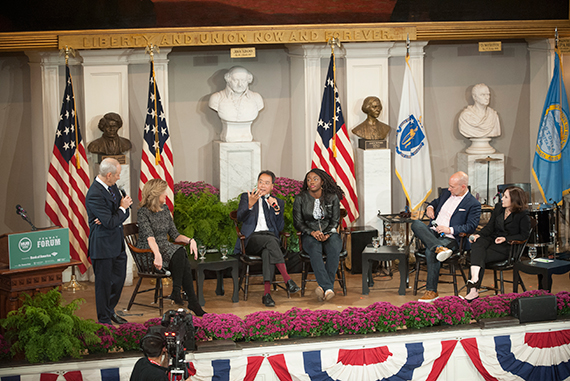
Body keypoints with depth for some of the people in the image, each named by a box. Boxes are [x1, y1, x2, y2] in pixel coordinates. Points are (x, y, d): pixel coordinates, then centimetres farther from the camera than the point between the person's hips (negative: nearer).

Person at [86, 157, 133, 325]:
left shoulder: (112, 186, 4)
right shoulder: (94, 195, -24)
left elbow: (125, 213, 5)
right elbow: (111, 223, -26)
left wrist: (111, 219, -15)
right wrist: (122, 207, -10)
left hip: (117, 242, 9)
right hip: (103, 245, -9)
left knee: (119, 278, 20)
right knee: (104, 283, 4)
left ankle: (110, 310, 40)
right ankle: (104, 320, 17)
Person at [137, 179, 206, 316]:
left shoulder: (165, 209, 14)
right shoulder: (143, 212, -8)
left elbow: (174, 234, 16)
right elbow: (150, 237, -23)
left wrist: (190, 240, -4)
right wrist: (157, 255, -40)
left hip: (166, 248, 6)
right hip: (148, 253, -6)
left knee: (184, 263, -28)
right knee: (180, 252, -32)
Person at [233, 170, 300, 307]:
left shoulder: (278, 202, 21)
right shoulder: (246, 197, 16)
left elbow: (280, 227, 9)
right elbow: (240, 218, -3)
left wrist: (277, 209, -6)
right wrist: (250, 205, -23)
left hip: (271, 237, 1)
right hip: (252, 238, -1)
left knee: (268, 252, -36)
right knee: (270, 241, -35)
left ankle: (267, 293, -44)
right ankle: (288, 281, -41)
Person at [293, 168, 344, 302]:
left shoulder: (333, 198, 5)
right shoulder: (300, 199, 3)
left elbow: (335, 221, 6)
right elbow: (297, 222, 2)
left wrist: (327, 234, -14)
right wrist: (312, 232, -15)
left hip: (329, 234, 1)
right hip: (309, 235, -1)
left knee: (334, 248, -35)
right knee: (315, 250, -37)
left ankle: (324, 288, -39)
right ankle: (328, 288, -50)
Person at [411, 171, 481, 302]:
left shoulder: (473, 204, -3)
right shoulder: (447, 193, 17)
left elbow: (471, 227, -11)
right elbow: (435, 202, 36)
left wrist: (450, 230, -21)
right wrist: (430, 207, 12)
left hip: (450, 238, -7)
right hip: (432, 233, 7)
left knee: (430, 251, -37)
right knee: (416, 224, -26)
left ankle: (431, 291, -32)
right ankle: (439, 248, -43)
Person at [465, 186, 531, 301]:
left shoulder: (523, 216, -7)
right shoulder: (498, 208, 11)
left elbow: (524, 235, -5)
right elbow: (490, 227, 13)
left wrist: (505, 238, -16)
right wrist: (478, 235, -6)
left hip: (507, 246, -5)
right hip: (492, 239, 5)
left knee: (481, 257, -28)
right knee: (477, 244, -31)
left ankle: (473, 289, -26)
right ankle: (475, 278, -48)